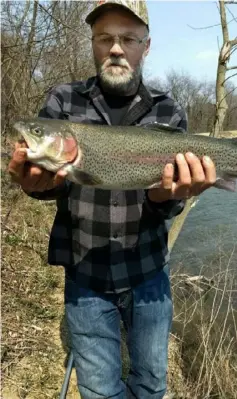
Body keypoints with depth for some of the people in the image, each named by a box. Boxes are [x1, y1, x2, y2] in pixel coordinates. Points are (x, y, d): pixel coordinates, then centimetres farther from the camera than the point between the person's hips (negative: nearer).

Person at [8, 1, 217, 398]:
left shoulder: (169, 113, -4)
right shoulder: (63, 101, -5)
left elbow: (164, 209, -7)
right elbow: (45, 178, -10)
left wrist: (167, 194, -31)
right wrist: (36, 181, -34)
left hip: (148, 273, 1)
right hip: (84, 276, -1)